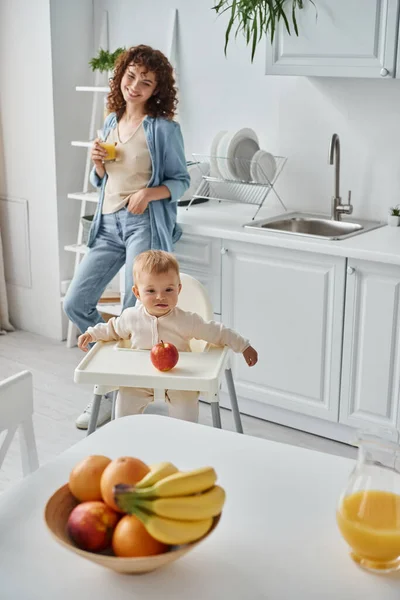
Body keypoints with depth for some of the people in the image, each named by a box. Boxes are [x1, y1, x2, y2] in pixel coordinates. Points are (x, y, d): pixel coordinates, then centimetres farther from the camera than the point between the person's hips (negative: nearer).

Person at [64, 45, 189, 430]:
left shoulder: (163, 128, -4)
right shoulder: (111, 122, 13)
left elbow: (181, 181, -1)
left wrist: (149, 193, -19)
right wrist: (97, 164, -2)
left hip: (144, 223, -6)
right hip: (108, 224, 7)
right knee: (76, 304, 4)